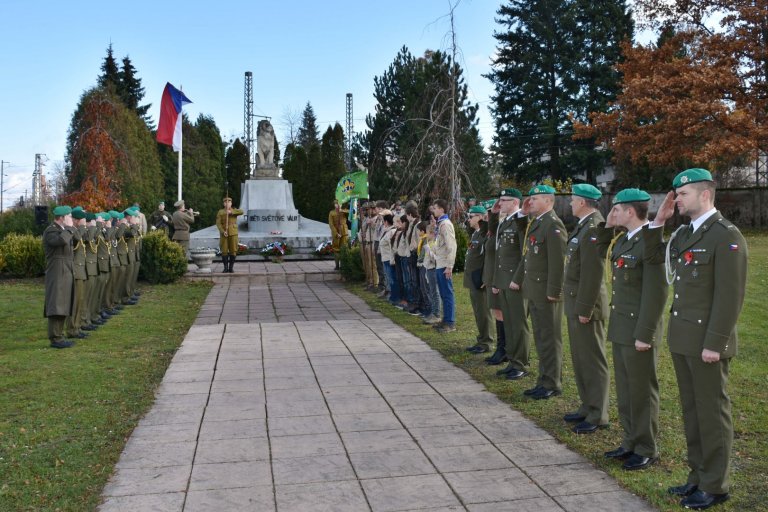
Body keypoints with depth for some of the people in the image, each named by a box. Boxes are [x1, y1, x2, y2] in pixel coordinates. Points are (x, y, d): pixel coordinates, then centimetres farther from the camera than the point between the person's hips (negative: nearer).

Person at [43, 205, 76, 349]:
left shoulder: (62, 230, 18)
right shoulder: (50, 231, -11)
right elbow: (61, 240, -31)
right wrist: (69, 228, -19)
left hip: (66, 273, 10)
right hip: (57, 274, -10)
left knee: (63, 306, 11)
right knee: (56, 306, -10)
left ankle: (59, 335, 16)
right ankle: (55, 338, -10)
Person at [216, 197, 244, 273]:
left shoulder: (234, 210, 7)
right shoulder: (220, 212, 3)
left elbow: (241, 212, -16)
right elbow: (218, 223, -6)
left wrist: (231, 212, -25)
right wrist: (223, 232, -20)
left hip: (233, 233, 1)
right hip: (224, 234, 0)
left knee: (233, 250, -2)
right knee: (224, 251, -2)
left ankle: (231, 267, 7)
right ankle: (226, 268, 7)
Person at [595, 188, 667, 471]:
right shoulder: (622, 239, 9)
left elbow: (657, 293, -21)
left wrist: (644, 335, -21)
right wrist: (606, 226, 13)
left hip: (639, 331, -9)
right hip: (620, 329, 9)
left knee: (642, 391, 5)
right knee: (625, 390, 17)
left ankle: (647, 450, 19)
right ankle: (631, 441, 31)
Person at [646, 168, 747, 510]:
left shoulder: (727, 236, -14)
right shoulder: (684, 233, 11)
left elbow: (730, 296, -17)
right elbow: (655, 256, 26)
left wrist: (714, 343, -19)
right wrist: (659, 221, 11)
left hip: (706, 342, -8)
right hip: (681, 339, 8)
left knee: (712, 412, 4)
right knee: (691, 411, 15)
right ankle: (698, 475, 27)